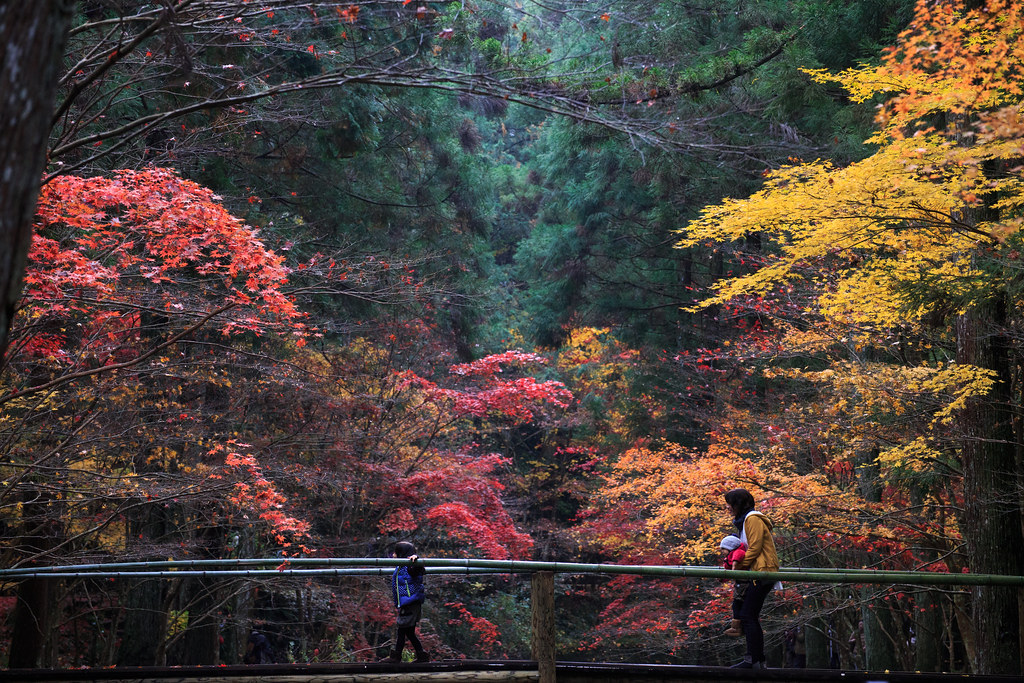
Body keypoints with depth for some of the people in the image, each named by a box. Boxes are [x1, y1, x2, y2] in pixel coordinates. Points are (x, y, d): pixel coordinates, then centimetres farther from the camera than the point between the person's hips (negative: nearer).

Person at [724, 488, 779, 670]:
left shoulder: (753, 519, -9)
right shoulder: (744, 520, 22)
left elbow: (754, 548, -16)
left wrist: (737, 568, -12)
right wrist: (734, 563, 8)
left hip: (763, 573, -10)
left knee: (747, 616, -13)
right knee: (751, 617, 9)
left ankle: (753, 660, -14)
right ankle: (758, 660, 12)